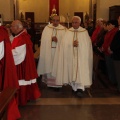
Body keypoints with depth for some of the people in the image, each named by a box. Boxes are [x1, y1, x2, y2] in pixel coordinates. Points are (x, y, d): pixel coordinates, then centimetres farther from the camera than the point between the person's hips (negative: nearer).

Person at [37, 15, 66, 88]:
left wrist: (57, 40, -19)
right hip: (48, 50, 1)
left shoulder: (63, 29, 2)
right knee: (48, 66, 4)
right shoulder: (47, 28, 5)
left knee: (56, 67, 0)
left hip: (58, 51, -1)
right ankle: (49, 82, 16)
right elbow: (44, 39, -3)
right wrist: (51, 38, -17)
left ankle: (56, 84, 7)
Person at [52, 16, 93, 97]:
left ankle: (80, 88, -16)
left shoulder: (84, 32, 3)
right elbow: (64, 43, -5)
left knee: (81, 71, -12)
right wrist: (72, 44, -20)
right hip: (71, 56, 2)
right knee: (72, 71, 6)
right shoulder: (68, 32, 5)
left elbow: (87, 44, 3)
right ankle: (75, 87, 19)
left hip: (82, 56, -2)